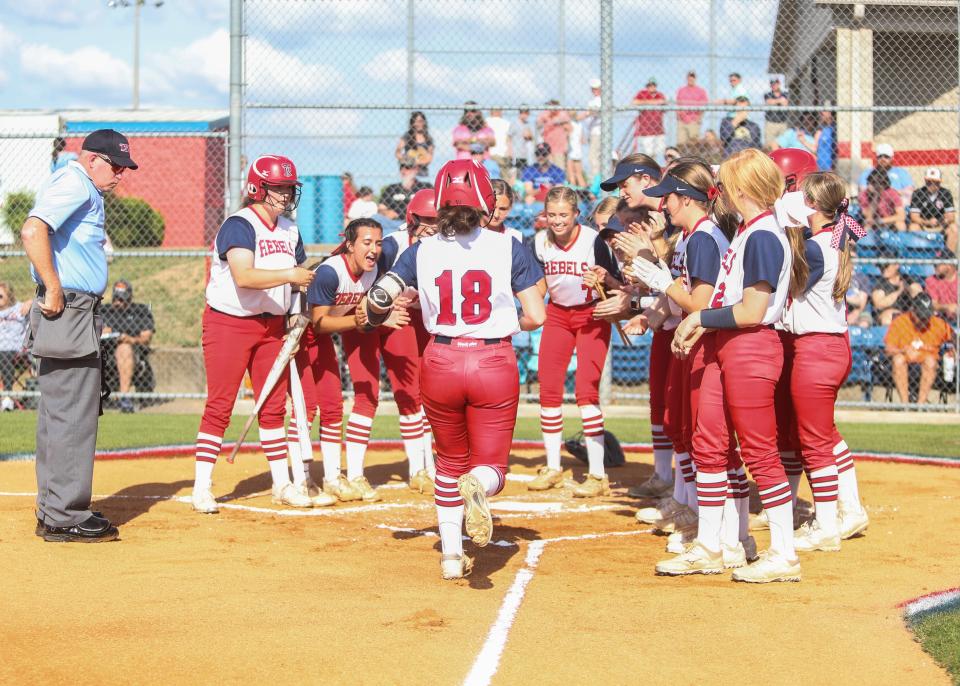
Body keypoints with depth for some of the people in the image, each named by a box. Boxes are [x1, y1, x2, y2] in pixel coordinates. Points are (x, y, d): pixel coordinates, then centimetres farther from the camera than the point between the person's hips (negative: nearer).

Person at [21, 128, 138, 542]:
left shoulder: (81, 187, 20)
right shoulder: (74, 184, -12)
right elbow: (32, 232, -25)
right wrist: (54, 290, -22)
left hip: (73, 311, 11)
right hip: (69, 311, -11)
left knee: (60, 412, 14)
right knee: (73, 415, -8)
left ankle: (53, 512, 21)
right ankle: (64, 518, -5)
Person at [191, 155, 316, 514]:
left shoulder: (290, 230, 8)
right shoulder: (238, 225, -16)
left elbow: (301, 276, 16)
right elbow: (243, 276, -31)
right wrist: (288, 275, -37)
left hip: (271, 326, 7)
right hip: (228, 324, -7)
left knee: (274, 406, 10)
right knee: (219, 406, -5)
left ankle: (282, 484, 18)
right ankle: (201, 488, -1)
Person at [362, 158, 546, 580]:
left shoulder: (422, 252, -1)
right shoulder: (508, 248, -5)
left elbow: (376, 301, -5)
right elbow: (536, 316, -6)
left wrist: (380, 314, 18)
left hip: (440, 364, 2)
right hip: (495, 364, -2)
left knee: (450, 462, 22)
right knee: (490, 466, 7)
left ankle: (451, 555, 17)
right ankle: (478, 485, -30)